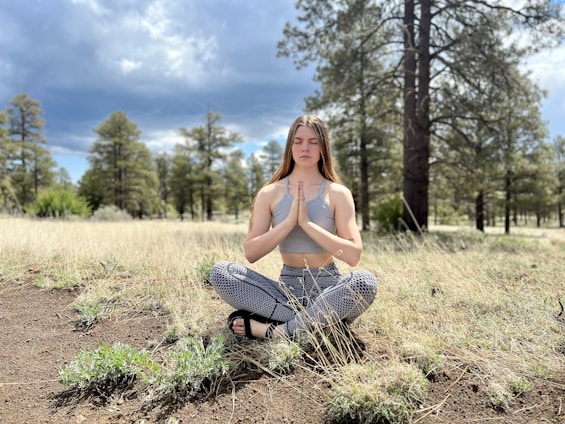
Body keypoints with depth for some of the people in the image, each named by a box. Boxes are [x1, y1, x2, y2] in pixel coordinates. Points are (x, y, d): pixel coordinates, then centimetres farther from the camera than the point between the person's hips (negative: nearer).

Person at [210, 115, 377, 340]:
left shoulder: (338, 193, 0)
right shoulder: (270, 193, 3)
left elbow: (353, 255, -11)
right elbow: (250, 252, -5)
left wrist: (306, 223, -18)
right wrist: (289, 222, -17)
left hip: (327, 287, -1)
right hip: (287, 287, 2)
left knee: (365, 281, -33)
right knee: (220, 272, -20)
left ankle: (276, 331, -23)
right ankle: (320, 320, -23)